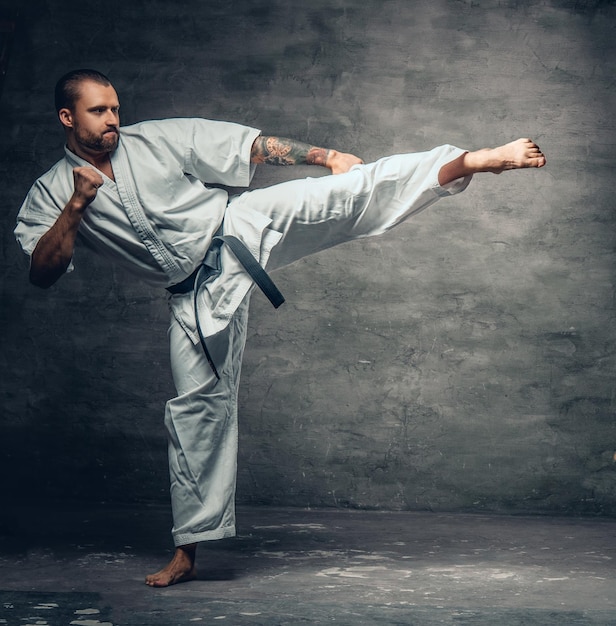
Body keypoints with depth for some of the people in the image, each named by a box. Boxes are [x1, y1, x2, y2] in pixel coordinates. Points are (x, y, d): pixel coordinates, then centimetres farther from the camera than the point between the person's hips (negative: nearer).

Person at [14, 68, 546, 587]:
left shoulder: (158, 138, 0)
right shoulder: (49, 198, 2)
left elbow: (249, 146, 1)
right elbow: (42, 272, -10)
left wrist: (326, 156, -5)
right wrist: (77, 206, -20)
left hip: (240, 228, -1)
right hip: (197, 293, 1)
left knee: (346, 194, -22)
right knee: (197, 404, 2)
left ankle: (477, 160, -32)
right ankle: (188, 552, 12)